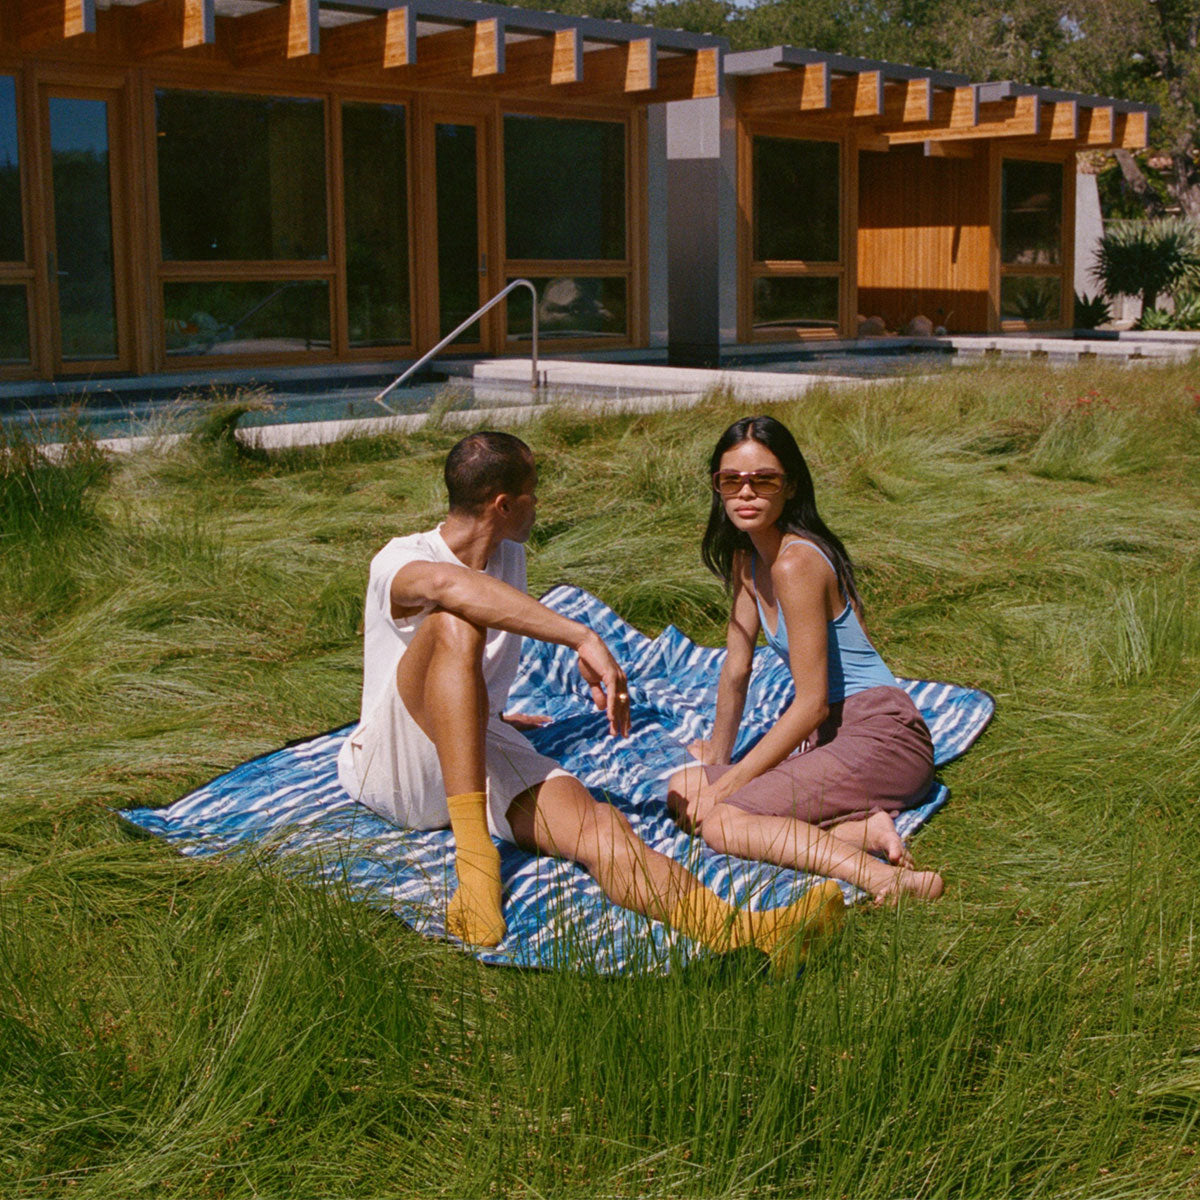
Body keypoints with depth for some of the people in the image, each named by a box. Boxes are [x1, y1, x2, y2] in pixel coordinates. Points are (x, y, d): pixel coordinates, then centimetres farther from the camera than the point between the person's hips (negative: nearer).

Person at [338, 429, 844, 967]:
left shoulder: (511, 557, 15)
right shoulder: (398, 560, -10)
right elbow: (448, 584, -37)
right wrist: (582, 638, -41)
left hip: (483, 755, 5)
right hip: (391, 760, -5)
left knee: (593, 826, -29)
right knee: (456, 622, -34)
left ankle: (735, 929, -58)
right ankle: (474, 857, -42)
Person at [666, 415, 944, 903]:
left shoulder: (795, 563, -19)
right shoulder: (747, 560, 10)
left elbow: (811, 704, -19)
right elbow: (736, 669, 17)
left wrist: (727, 784, -14)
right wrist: (717, 761, 19)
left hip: (879, 735, -10)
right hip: (829, 734, 10)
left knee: (720, 823, -22)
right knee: (684, 790, 1)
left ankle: (881, 875, -33)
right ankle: (860, 827, -13)